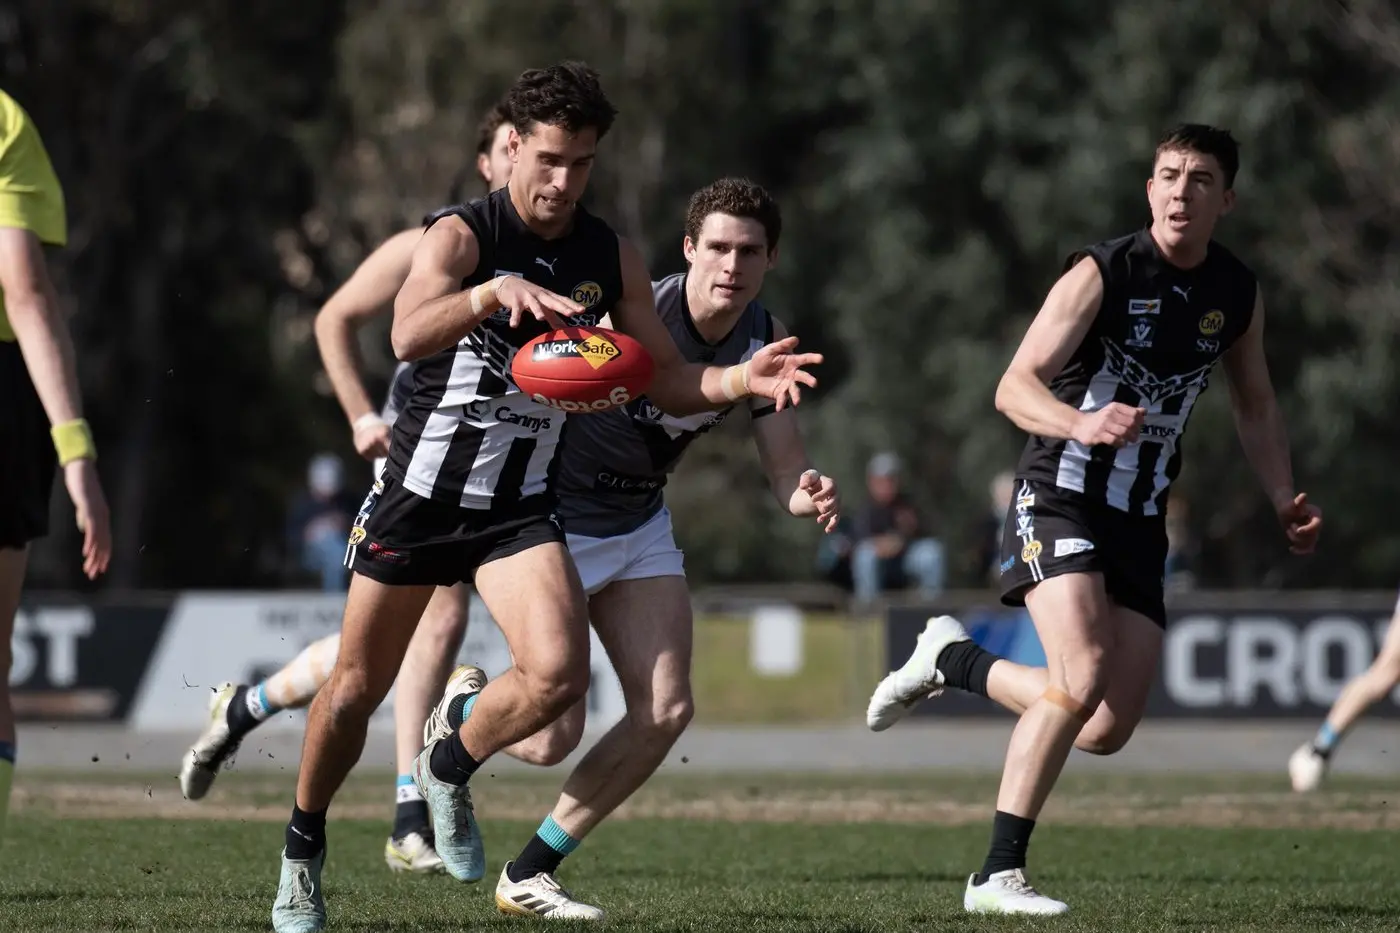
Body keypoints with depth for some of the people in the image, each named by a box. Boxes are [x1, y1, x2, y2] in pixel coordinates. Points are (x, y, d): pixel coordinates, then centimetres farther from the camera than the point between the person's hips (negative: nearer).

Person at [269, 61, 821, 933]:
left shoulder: (613, 257, -2)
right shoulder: (461, 234, -15)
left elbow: (667, 380, 3)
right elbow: (407, 335, -34)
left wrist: (740, 379, -18)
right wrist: (492, 290, -52)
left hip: (520, 506, 3)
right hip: (420, 491, -2)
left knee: (560, 673, -20)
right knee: (357, 689, 6)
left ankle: (450, 769, 10)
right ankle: (304, 851, 30)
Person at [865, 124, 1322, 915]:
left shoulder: (1238, 294, 4)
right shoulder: (1103, 274, -14)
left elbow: (1256, 406, 21)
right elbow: (1016, 387, -21)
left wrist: (1286, 499, 8)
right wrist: (1082, 424, -41)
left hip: (1140, 523, 6)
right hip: (1060, 501, -6)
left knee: (1107, 731, 1)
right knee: (1084, 679, -27)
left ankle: (950, 659, 25)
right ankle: (1000, 874, -18)